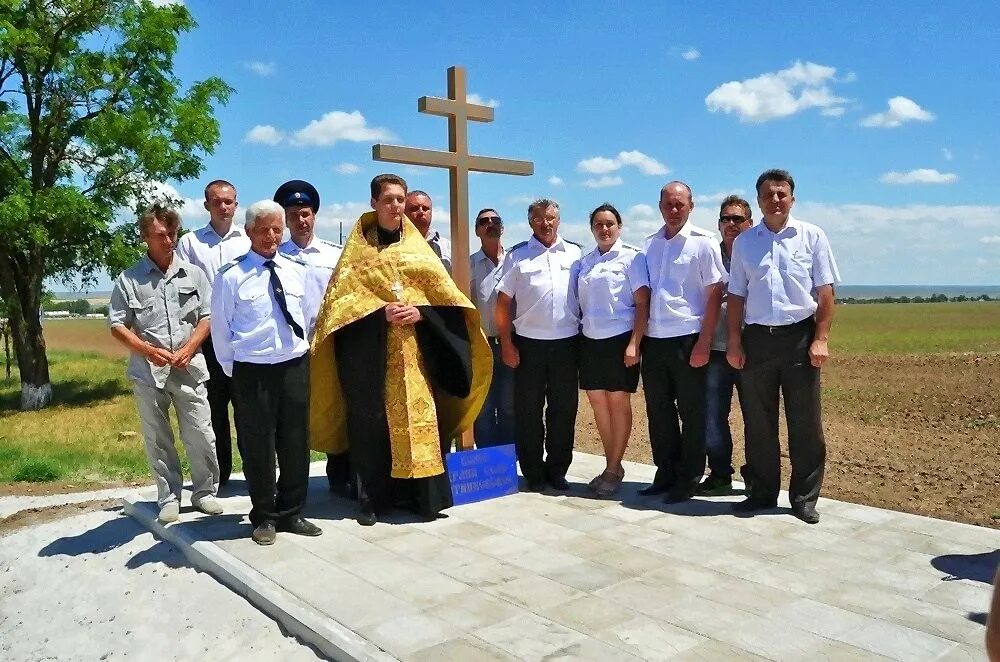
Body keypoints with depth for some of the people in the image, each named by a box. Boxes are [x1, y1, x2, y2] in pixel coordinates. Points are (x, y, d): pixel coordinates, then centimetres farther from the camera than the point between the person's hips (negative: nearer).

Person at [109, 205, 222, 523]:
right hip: (148, 371, 0)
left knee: (200, 435, 3)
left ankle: (205, 491, 19)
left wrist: (188, 349, -8)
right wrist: (149, 350, -13)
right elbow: (117, 325, 1)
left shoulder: (193, 274, 5)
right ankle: (168, 497, 21)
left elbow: (206, 317, 6)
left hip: (189, 369, 1)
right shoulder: (129, 279, 1)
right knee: (157, 439, 8)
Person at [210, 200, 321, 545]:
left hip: (295, 366, 4)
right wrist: (233, 371, 2)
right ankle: (264, 517, 23)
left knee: (296, 443, 10)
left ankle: (291, 513, 27)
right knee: (257, 446, 5)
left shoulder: (297, 270, 5)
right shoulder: (230, 276, -6)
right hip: (252, 371, -3)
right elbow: (221, 328, -1)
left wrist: (304, 347, 12)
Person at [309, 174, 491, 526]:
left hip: (415, 349, 1)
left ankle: (423, 494, 9)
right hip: (370, 351, -1)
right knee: (371, 420, 0)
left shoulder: (419, 249, 11)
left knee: (419, 417, -1)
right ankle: (372, 498, 9)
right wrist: (379, 312, -15)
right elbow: (341, 297, -1)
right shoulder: (357, 249, 7)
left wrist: (420, 312, -11)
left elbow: (443, 293, 7)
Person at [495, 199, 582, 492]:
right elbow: (503, 302, 3)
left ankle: (557, 469, 21)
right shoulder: (517, 256, 4)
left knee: (564, 408, 7)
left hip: (567, 342, 2)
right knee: (528, 410, 4)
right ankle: (533, 473, 16)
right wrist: (506, 343, -3)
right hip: (529, 343, -1)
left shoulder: (574, 253, 9)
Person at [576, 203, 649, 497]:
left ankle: (614, 468, 13)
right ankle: (611, 465, 23)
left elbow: (642, 303, -8)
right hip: (590, 341, 5)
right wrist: (578, 335, 6)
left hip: (620, 339, -5)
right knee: (597, 402, 9)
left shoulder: (631, 257, -3)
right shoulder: (584, 261, 12)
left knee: (619, 402, 2)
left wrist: (634, 343, -15)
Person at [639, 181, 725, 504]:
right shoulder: (649, 244, 11)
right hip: (653, 340, 5)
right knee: (658, 412, 11)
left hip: (687, 340, -5)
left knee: (691, 413, 5)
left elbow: (714, 294, -6)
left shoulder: (703, 242, -3)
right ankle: (665, 475, 24)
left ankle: (689, 479, 17)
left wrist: (704, 342, -12)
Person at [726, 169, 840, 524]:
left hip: (799, 336, -2)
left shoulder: (812, 237, 3)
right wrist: (734, 342, 3)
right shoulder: (744, 242, 9)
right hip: (757, 337, 2)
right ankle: (762, 491, 22)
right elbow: (736, 295, 9)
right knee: (758, 422, 8)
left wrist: (821, 338, -7)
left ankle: (805, 498, 15)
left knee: (805, 422, 3)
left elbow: (825, 292, 1)